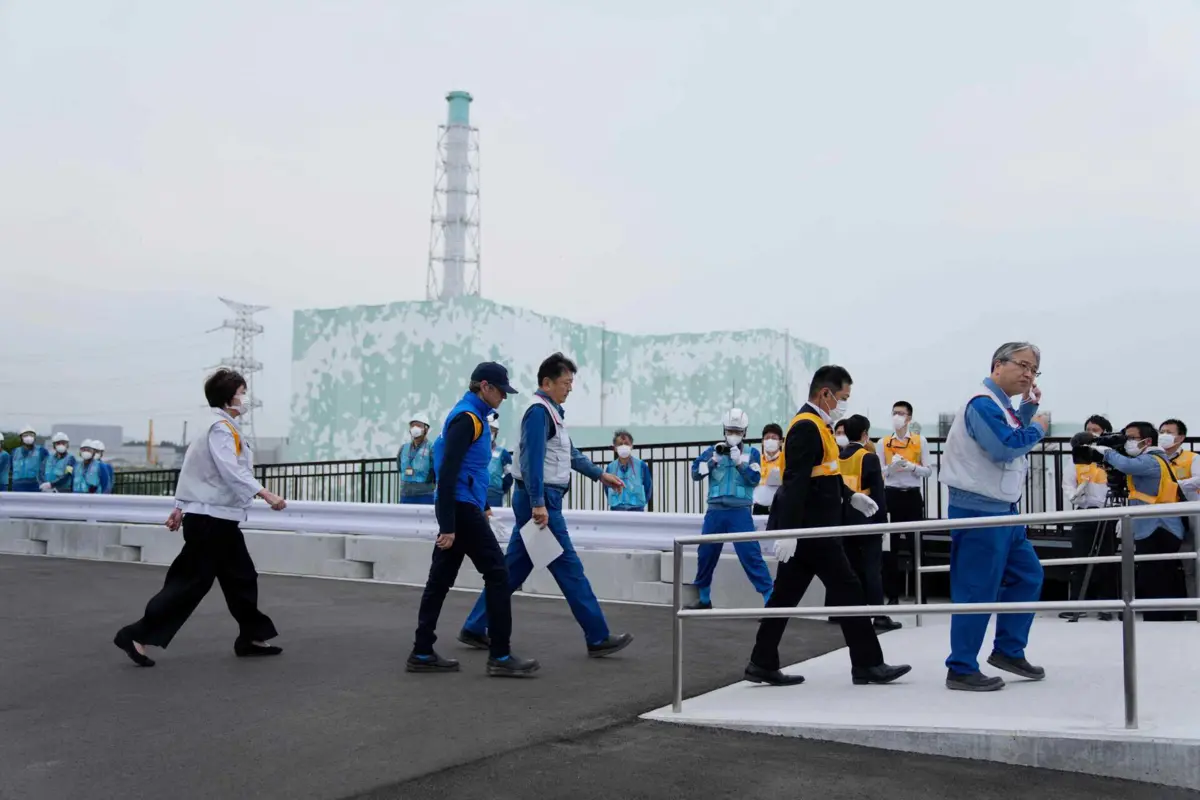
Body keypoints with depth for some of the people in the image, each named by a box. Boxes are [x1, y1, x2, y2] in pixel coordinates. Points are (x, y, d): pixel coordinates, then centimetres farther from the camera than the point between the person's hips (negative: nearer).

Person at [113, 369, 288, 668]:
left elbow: (196, 467, 19)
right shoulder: (221, 428, -15)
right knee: (191, 582, -7)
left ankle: (251, 637, 22)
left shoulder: (221, 427, 14)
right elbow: (232, 471, -29)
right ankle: (137, 635, -2)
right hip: (211, 520, -10)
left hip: (220, 519, 10)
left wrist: (182, 507, 24)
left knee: (241, 577, 14)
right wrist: (265, 494, -37)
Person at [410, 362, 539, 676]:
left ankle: (422, 653, 14)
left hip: (460, 507, 10)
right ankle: (500, 656, -2)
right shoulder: (467, 418, -14)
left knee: (441, 578, 10)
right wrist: (447, 525, -22)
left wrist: (482, 504, 28)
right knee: (497, 573, -6)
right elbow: (447, 472, -20)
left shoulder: (471, 415, 17)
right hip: (461, 508, -10)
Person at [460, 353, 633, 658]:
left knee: (513, 568, 12)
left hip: (543, 500, 10)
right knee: (569, 569, -5)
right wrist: (538, 503, -25)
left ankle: (475, 628, 18)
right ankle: (598, 638, 0)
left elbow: (570, 454, 29)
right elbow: (533, 460, -21)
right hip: (539, 500, -10)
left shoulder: (552, 412, 18)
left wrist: (601, 475, 31)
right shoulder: (539, 411, -13)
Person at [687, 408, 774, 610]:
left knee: (751, 555, -11)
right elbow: (696, 473, 0)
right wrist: (714, 460, -13)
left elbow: (754, 479, -6)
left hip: (740, 512, -3)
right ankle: (704, 598, 27)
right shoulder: (713, 451, 8)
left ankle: (770, 598, -7)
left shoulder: (751, 453, 5)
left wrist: (739, 462, -16)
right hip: (715, 511, 3)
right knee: (705, 554, 10)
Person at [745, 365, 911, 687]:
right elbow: (795, 482, -24)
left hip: (809, 528, 10)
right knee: (847, 591, -2)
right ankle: (867, 664, 8)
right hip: (811, 529, -10)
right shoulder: (807, 427, -16)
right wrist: (788, 531, -28)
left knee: (786, 596, 9)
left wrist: (851, 496, 18)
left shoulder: (815, 426, 17)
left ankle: (763, 665, 13)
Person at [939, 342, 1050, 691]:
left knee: (1028, 576, 18)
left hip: (1002, 509, 11)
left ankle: (1008, 650, 27)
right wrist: (1038, 429, -9)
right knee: (977, 590, -7)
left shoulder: (1000, 405, 17)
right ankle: (961, 670, 0)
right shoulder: (983, 403, -16)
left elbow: (1013, 438, 23)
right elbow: (1004, 446, -25)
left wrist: (1029, 407, 12)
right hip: (979, 510, -11)